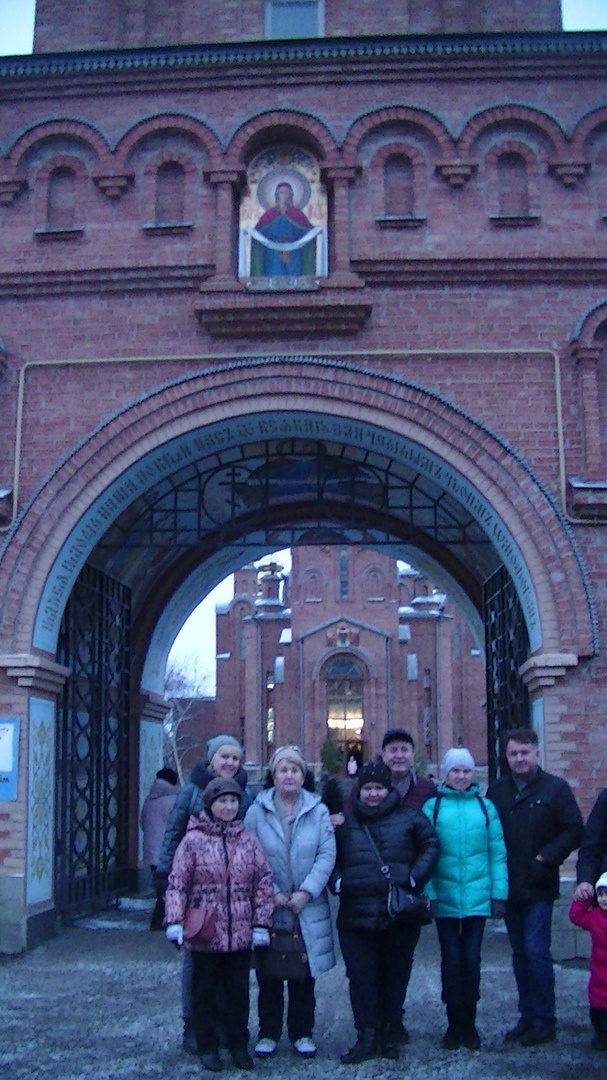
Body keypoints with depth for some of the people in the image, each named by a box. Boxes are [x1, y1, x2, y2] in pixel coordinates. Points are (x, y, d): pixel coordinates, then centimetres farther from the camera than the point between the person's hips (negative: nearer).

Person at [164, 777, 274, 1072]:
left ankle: (238, 1044, 27)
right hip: (204, 934, -2)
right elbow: (177, 884, -7)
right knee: (205, 991, 10)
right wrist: (175, 922, -16)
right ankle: (207, 1046, 24)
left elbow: (263, 882, 4)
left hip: (240, 935, 2)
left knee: (238, 991, 12)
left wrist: (261, 924, -1)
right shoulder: (193, 841, -5)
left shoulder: (248, 840, 3)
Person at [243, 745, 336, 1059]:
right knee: (269, 975, 7)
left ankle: (302, 1033, 21)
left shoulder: (318, 811, 3)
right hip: (268, 909, -1)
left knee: (304, 975, 9)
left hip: (308, 910, 1)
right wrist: (271, 894, -13)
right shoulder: (257, 812, 0)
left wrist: (306, 892, -14)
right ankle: (268, 1033, 19)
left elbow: (327, 855, -4)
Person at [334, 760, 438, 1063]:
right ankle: (367, 1035, 6)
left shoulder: (408, 818, 5)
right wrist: (338, 882, 1)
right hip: (356, 914, 1)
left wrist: (415, 877, -3)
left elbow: (430, 845, 7)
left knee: (395, 974, 8)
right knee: (361, 976, -1)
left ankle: (390, 1033, 19)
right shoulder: (346, 823, 10)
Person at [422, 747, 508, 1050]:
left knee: (471, 959, 6)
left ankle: (469, 1024, 19)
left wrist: (499, 893, -1)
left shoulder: (485, 807, 3)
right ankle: (454, 1024, 17)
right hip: (445, 897, -1)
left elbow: (497, 853, 4)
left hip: (477, 897, 1)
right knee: (451, 960, 4)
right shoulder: (432, 807, -1)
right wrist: (428, 893, -9)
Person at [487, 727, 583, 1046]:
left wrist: (546, 858, -13)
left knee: (536, 951, -8)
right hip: (510, 887, 4)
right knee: (520, 954, 11)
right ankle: (528, 1017, 21)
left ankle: (545, 1021, 4)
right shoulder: (496, 791, 8)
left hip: (538, 888, -4)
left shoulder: (555, 788, -3)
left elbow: (573, 831, -5)